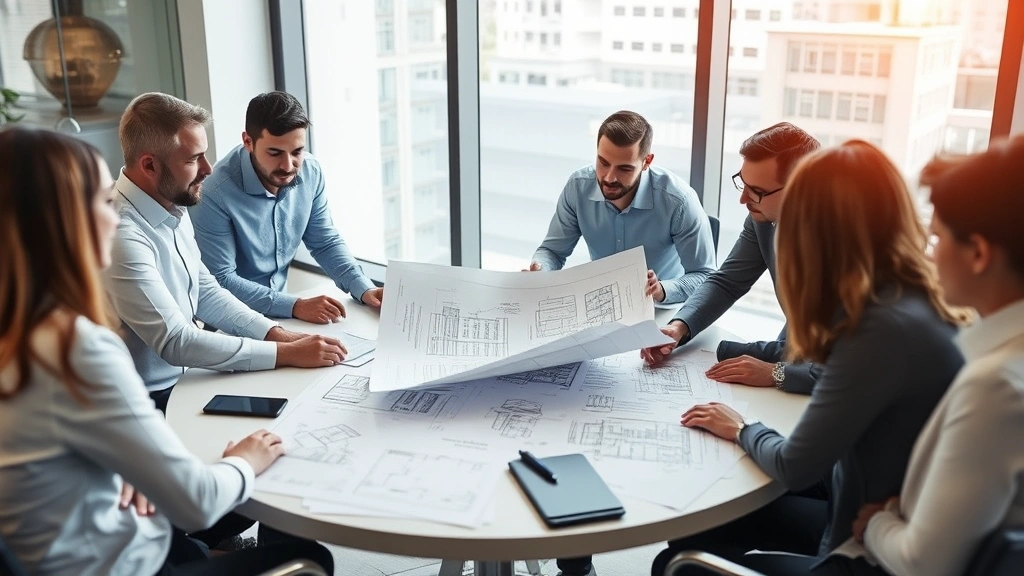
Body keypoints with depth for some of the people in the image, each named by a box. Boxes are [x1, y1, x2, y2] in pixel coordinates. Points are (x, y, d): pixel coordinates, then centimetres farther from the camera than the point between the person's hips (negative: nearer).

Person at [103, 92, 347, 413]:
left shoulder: (172, 209, 2)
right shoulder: (122, 236, -27)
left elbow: (206, 292, 10)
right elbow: (175, 342, -27)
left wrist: (276, 334, -5)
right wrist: (286, 353, -24)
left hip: (186, 375, 8)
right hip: (153, 401, -8)